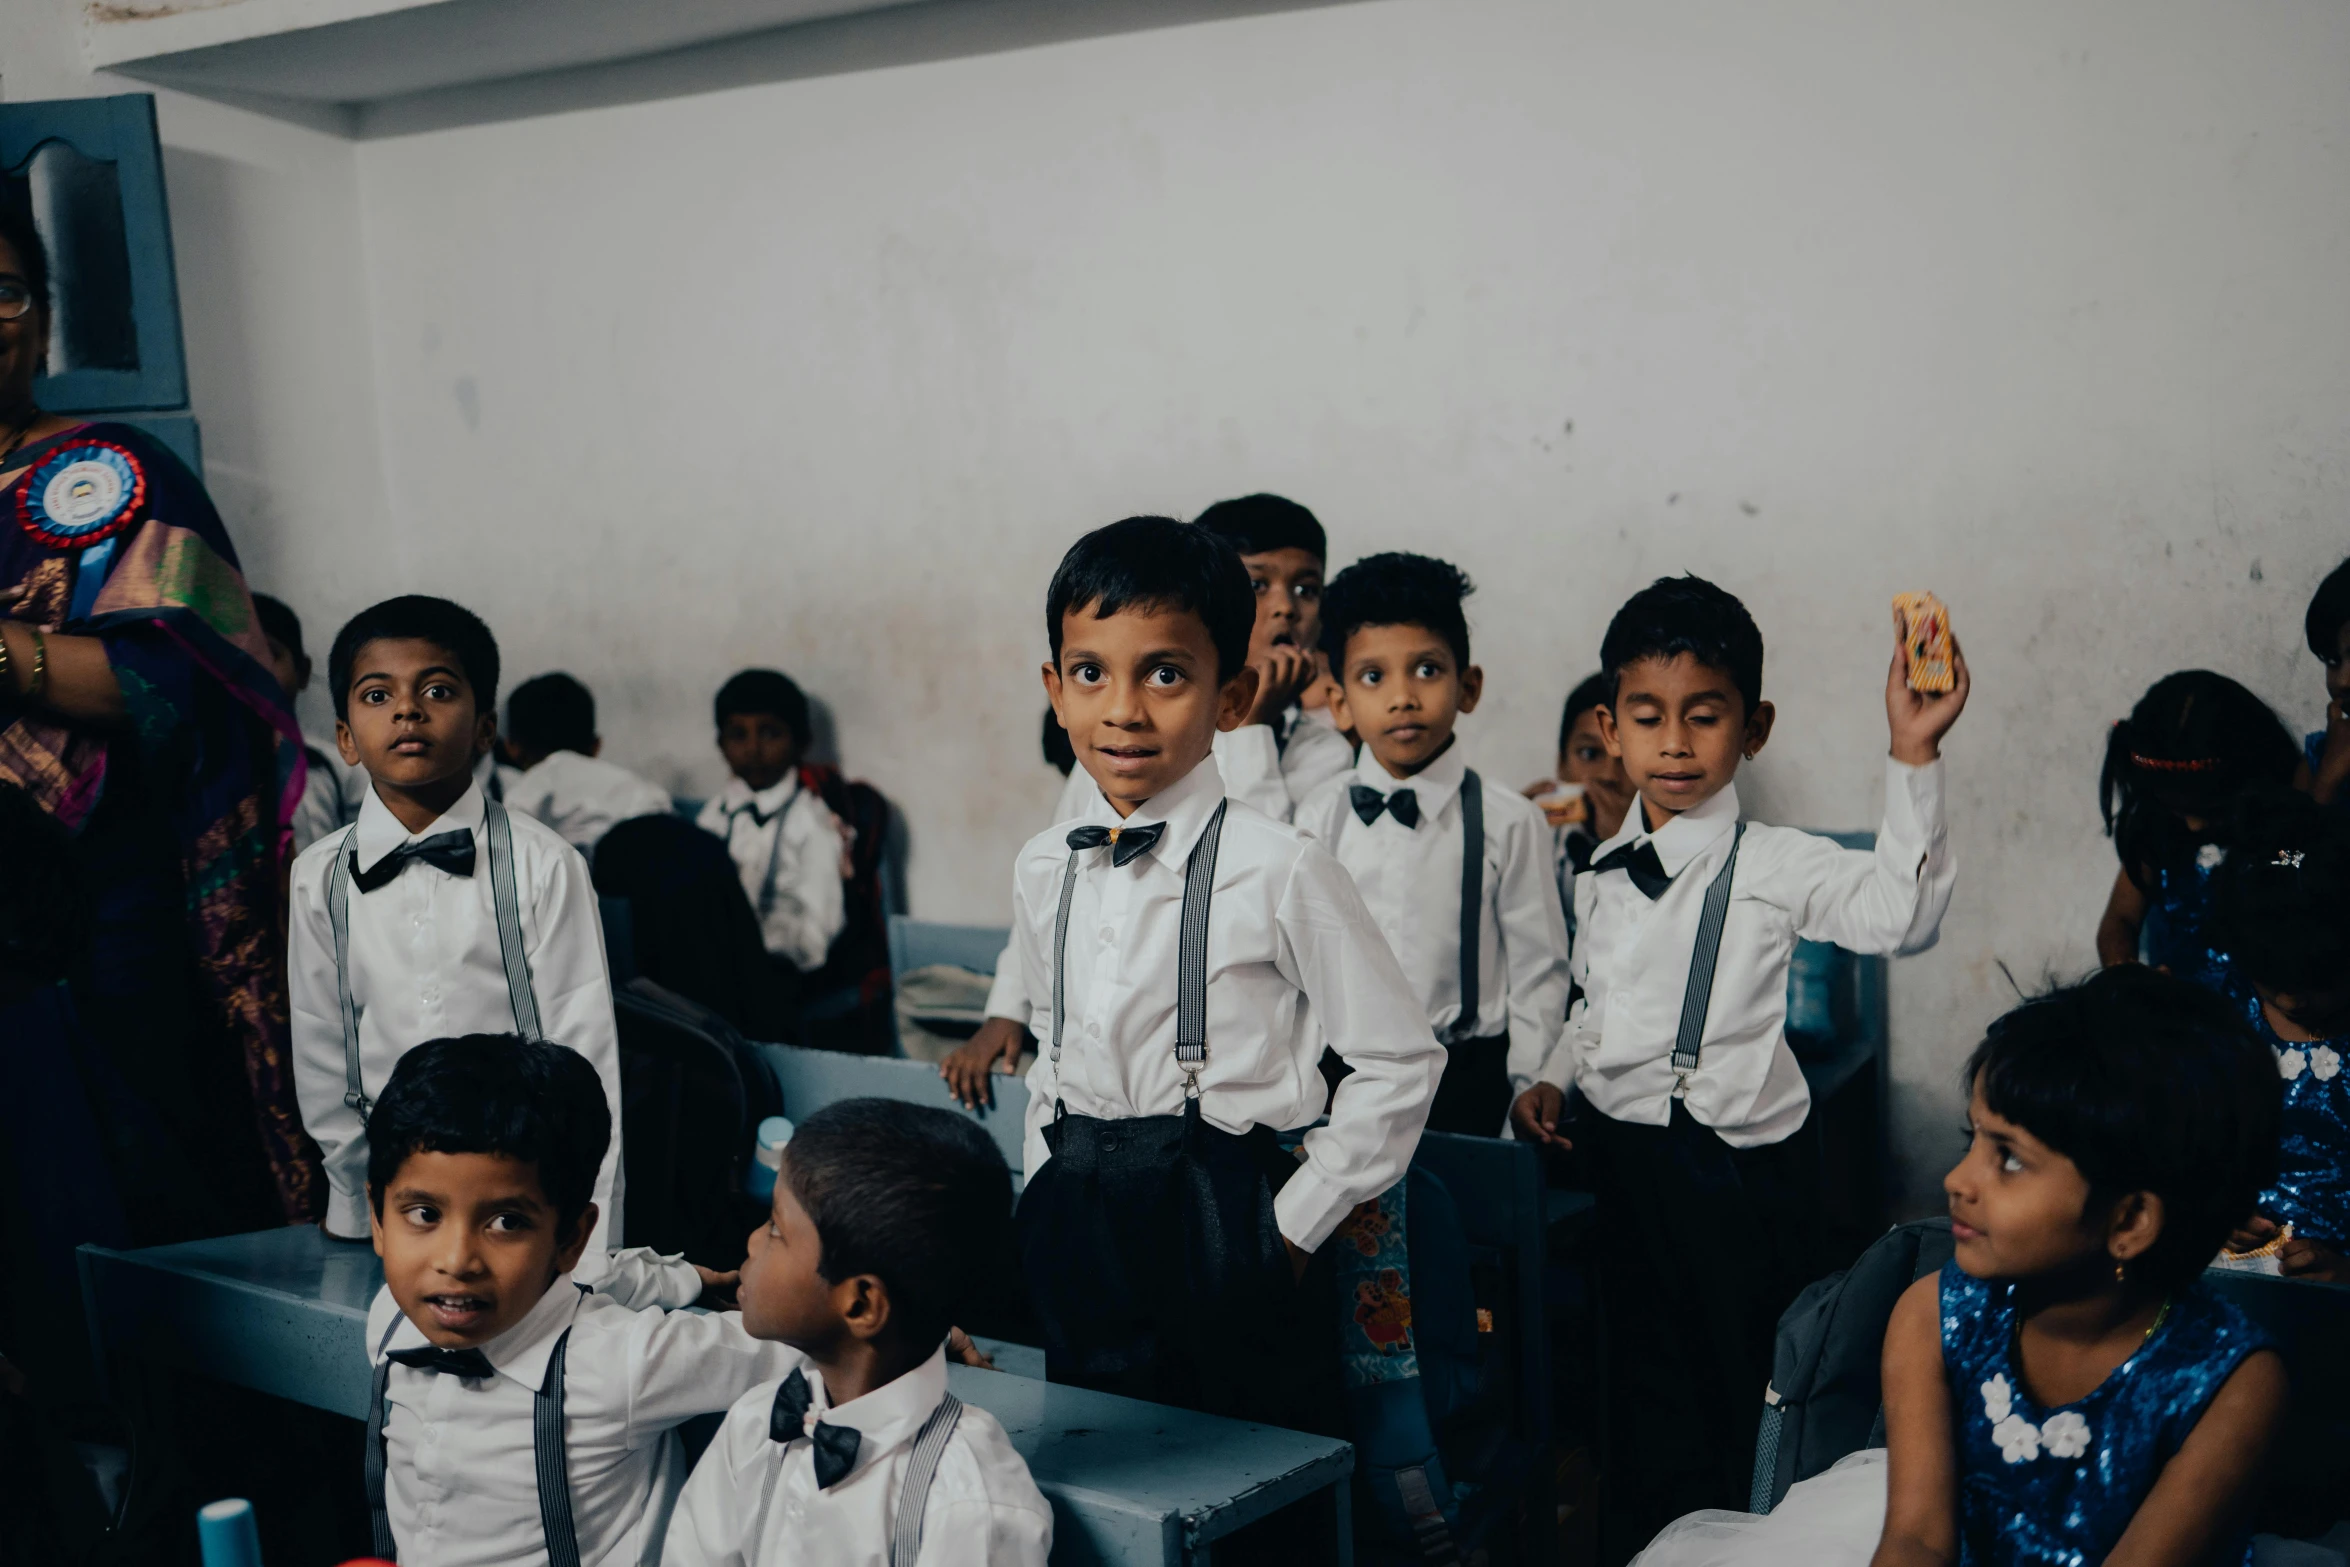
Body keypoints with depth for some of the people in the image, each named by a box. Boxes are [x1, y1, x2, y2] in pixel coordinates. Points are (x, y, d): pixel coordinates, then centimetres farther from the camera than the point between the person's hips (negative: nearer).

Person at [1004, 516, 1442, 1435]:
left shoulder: (1277, 870, -13)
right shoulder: (1042, 870, 5)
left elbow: (1401, 1062, -8)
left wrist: (1295, 1223, -8)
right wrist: (1052, 1197, 11)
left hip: (1225, 1254, -5)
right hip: (1078, 1255, 5)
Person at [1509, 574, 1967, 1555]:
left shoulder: (1773, 865, -11)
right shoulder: (1602, 877, 8)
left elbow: (1899, 915, -28)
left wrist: (1914, 757, -35)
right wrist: (1551, 1076, 5)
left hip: (1734, 1168, -5)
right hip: (1620, 1160, 6)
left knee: (1742, 1410, 3)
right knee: (1649, 1399, 18)